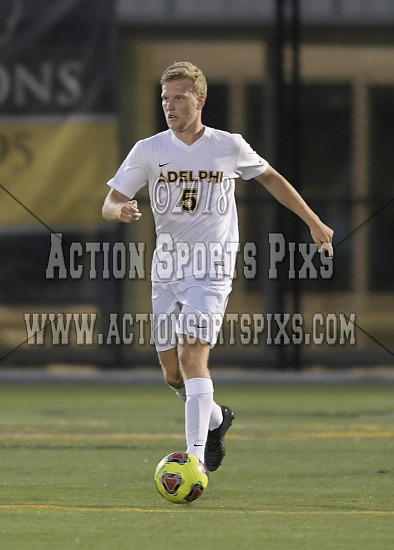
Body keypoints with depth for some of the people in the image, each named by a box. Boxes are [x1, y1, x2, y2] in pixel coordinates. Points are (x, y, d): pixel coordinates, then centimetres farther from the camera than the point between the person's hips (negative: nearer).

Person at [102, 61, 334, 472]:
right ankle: (216, 419, 40)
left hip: (212, 271, -3)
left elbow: (270, 178, 15)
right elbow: (109, 204, -1)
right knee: (173, 373, 10)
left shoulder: (229, 147, -3)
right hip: (166, 269, 4)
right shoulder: (148, 151, -1)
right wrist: (122, 211, -26)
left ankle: (196, 457, -25)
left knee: (192, 357, -21)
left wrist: (313, 223, 18)